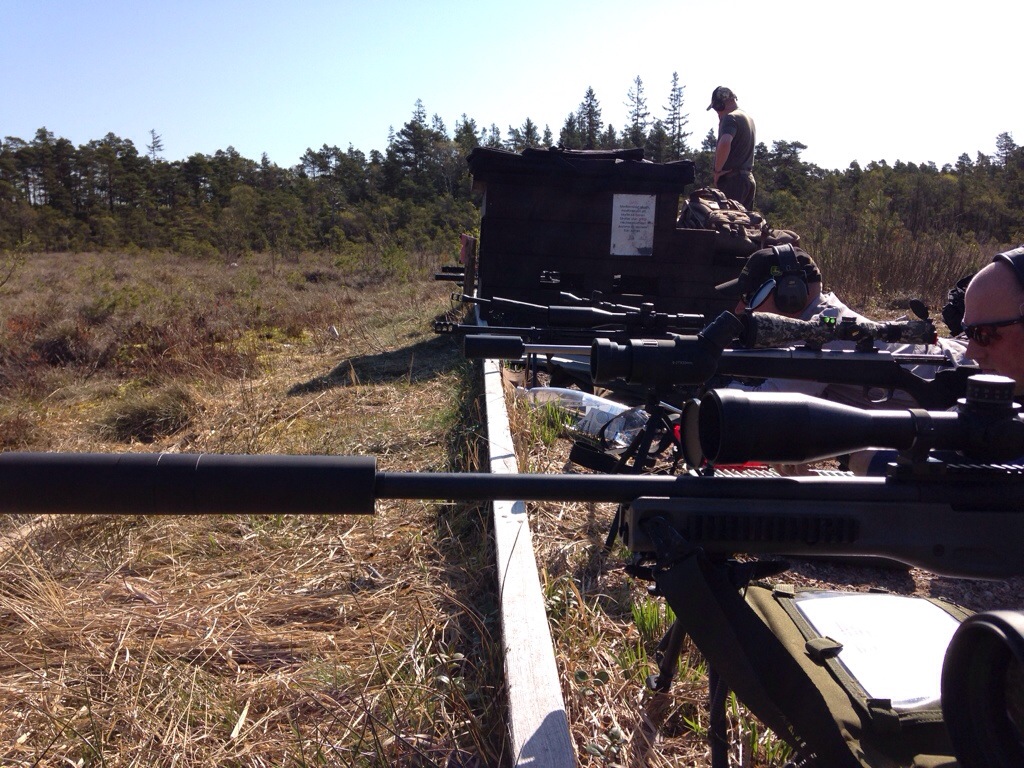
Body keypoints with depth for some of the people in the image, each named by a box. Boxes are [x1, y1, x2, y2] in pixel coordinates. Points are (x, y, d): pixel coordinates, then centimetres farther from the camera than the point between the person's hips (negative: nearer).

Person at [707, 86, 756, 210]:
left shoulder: (730, 118, -11)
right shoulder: (748, 118, 18)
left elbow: (725, 143, -30)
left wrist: (717, 170, -18)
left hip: (732, 179, -9)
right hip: (748, 178, 9)